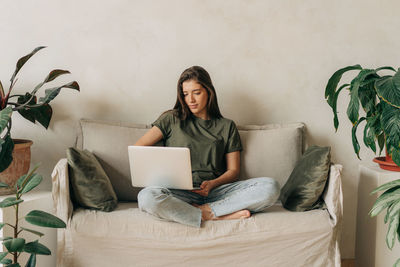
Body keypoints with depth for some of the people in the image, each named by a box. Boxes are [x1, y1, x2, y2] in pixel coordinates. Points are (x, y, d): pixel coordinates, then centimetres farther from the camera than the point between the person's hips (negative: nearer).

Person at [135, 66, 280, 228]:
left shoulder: (226, 126, 17)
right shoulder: (172, 120, 15)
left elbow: (233, 170, 13)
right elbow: (137, 148, 9)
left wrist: (212, 184, -9)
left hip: (217, 190, 1)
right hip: (181, 193, -1)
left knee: (270, 187, -23)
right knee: (147, 197, -37)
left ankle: (203, 210, -24)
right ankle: (215, 216, -28)